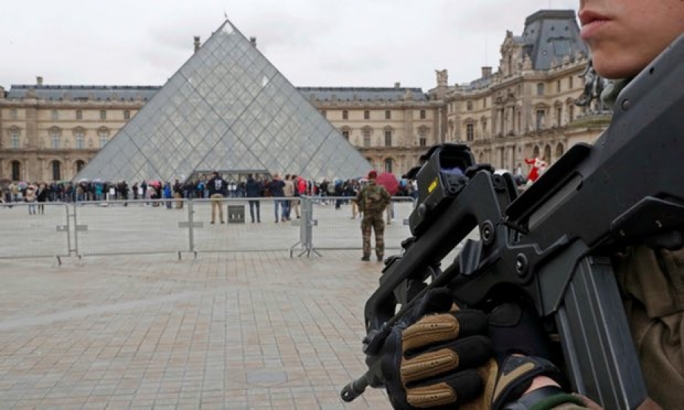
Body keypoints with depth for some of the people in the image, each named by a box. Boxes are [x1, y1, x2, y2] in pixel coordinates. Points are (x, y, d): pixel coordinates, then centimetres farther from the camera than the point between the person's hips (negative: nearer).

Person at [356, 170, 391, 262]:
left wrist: (361, 207, 13)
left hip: (367, 214, 0)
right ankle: (380, 255, 9)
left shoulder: (364, 189, -2)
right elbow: (388, 198, -5)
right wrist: (383, 206, 6)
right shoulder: (381, 188, -4)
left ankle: (366, 255, 2)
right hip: (378, 214, 0)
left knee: (366, 235, 5)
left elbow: (357, 199, 1)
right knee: (379, 235, 8)